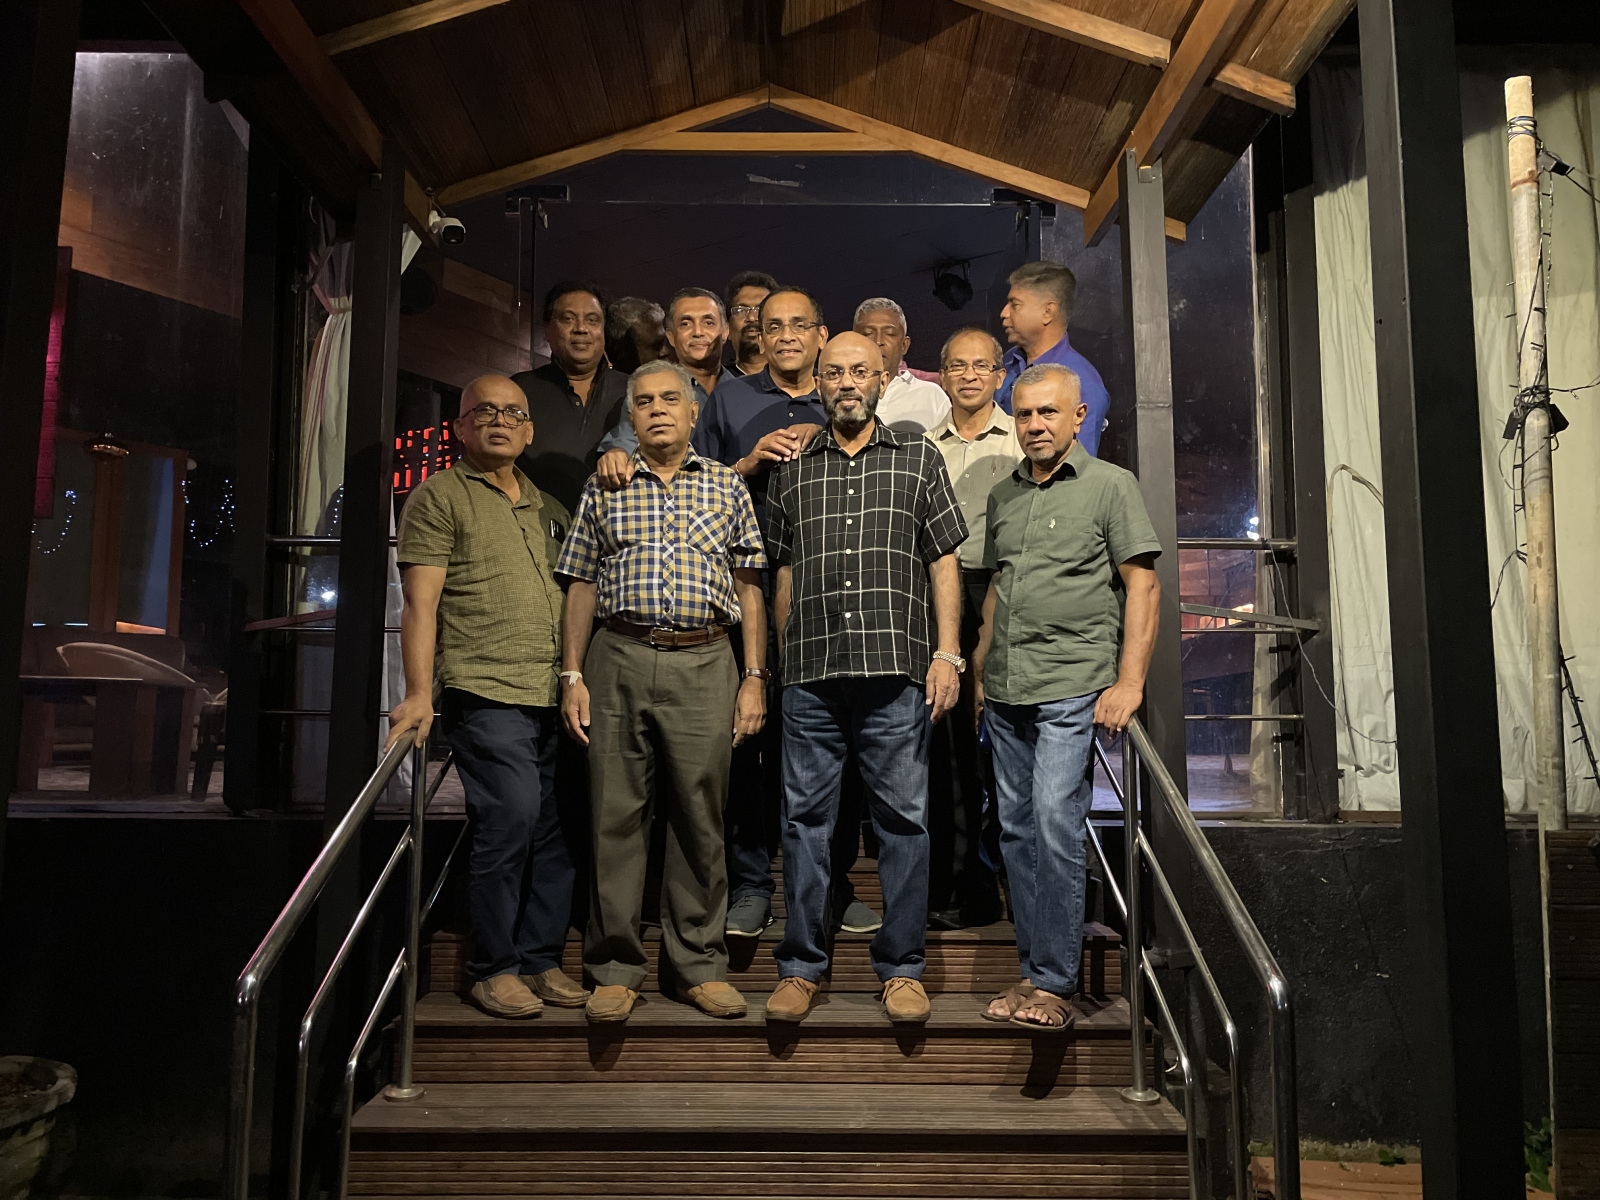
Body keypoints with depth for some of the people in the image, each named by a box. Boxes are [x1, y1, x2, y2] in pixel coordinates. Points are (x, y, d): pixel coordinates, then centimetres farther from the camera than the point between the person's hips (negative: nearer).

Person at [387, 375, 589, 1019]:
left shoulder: (542, 500, 22)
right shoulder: (438, 496, 4)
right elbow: (421, 602, -4)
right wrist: (419, 693, -14)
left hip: (554, 696, 6)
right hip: (487, 693, -6)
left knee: (555, 827, 5)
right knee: (511, 819, -12)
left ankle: (540, 958, 18)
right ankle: (493, 967, 4)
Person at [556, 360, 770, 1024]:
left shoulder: (727, 487, 11)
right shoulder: (604, 489, 12)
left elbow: (749, 587, 9)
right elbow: (581, 586, 11)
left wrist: (754, 678, 2)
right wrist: (572, 676, 3)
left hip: (704, 665, 0)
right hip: (618, 659, 0)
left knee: (701, 817, 4)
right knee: (615, 814, 2)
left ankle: (700, 965, 16)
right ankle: (616, 968, 14)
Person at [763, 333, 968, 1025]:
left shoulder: (919, 460, 11)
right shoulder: (792, 471, 15)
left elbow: (944, 561, 7)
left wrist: (947, 653, -3)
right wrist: (784, 663, 13)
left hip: (897, 673, -1)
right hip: (811, 677, 2)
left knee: (903, 819, 3)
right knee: (805, 818, 5)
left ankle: (902, 968, 16)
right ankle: (801, 965, 17)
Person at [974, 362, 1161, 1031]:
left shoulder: (1110, 486, 0)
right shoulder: (1002, 495, 17)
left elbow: (1142, 585, -5)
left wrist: (1129, 682, -13)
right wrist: (978, 672, 18)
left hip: (1073, 688, -6)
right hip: (1006, 694, 6)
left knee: (1055, 825, -11)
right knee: (1016, 830, 8)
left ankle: (1055, 983, -1)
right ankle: (1032, 971, 17)